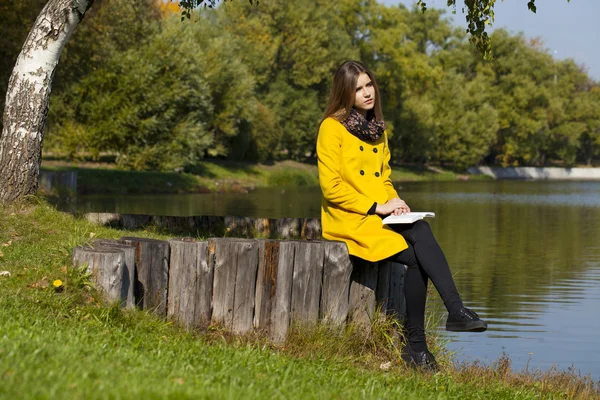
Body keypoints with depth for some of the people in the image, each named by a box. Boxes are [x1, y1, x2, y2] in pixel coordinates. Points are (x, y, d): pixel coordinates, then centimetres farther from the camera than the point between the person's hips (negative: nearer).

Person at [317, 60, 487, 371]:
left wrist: (393, 200, 2)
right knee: (415, 255, -29)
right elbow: (331, 187, -11)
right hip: (347, 218, -6)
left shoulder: (377, 129, 17)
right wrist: (376, 206, -15)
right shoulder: (332, 128, -5)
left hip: (380, 217, 6)